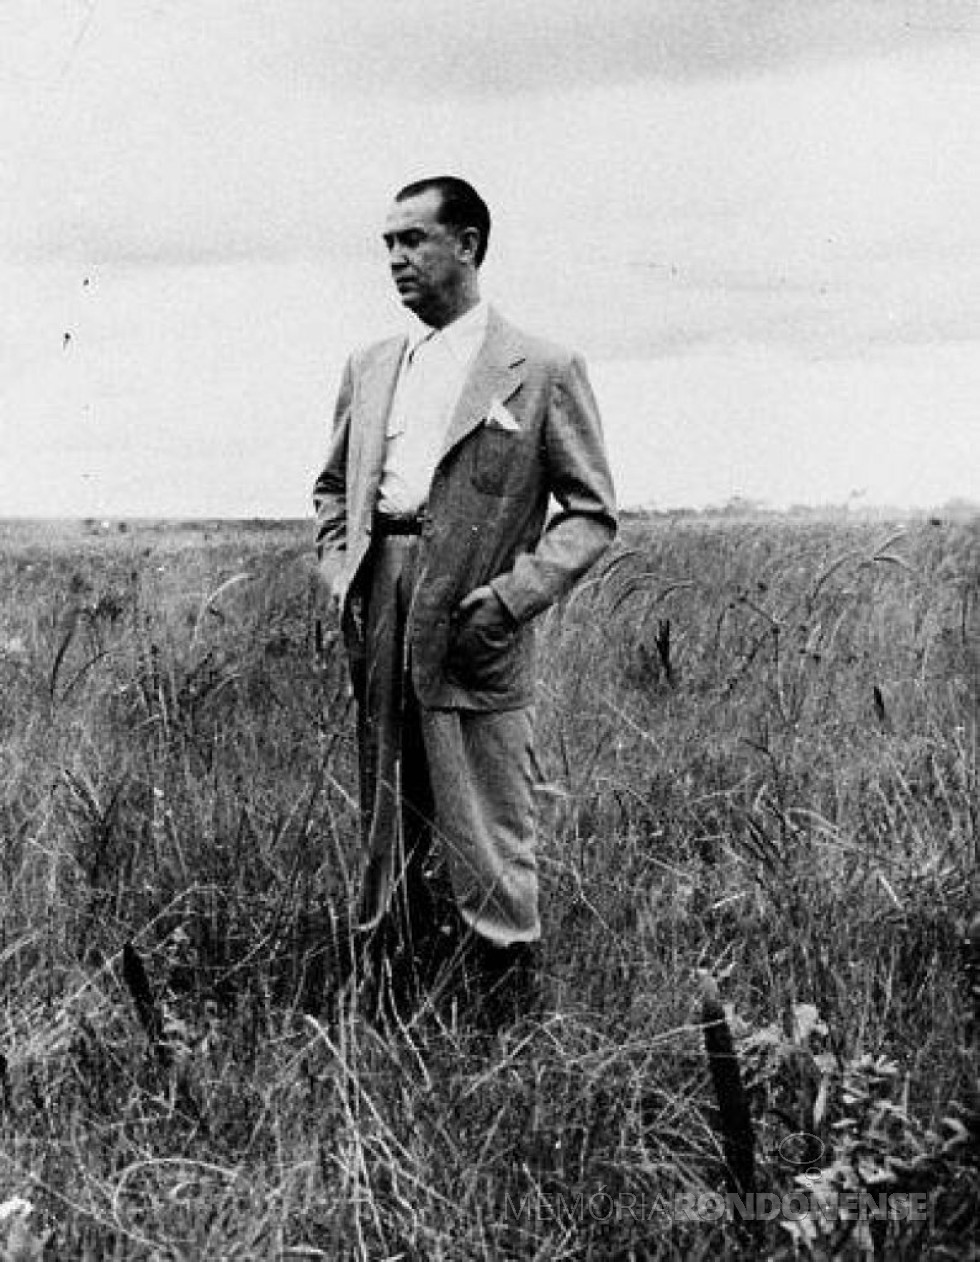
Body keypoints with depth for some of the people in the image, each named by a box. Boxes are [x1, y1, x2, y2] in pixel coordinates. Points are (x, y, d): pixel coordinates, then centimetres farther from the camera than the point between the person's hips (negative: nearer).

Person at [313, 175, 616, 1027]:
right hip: (377, 621, 6)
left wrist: (512, 597, -14)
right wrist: (340, 573, 6)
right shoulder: (370, 368, 16)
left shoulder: (542, 371, -2)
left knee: (486, 847, -3)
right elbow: (334, 486, 24)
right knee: (390, 837, 13)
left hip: (471, 634, -5)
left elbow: (592, 513, -2)